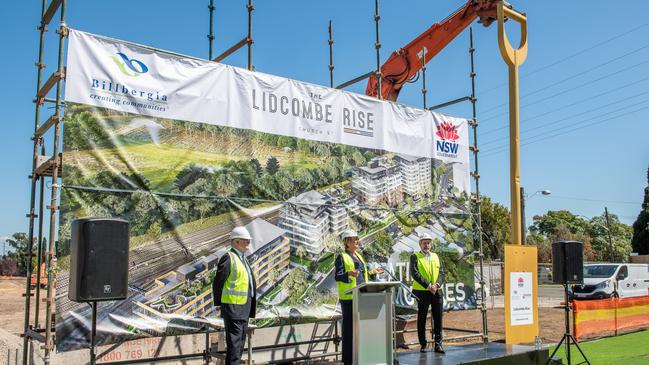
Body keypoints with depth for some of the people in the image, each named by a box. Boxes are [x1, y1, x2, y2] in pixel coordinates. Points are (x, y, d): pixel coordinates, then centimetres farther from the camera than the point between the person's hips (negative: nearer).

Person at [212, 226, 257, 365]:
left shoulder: (242, 259, 15)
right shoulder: (228, 258, -13)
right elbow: (218, 283, -12)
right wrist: (218, 304, -6)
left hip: (244, 309, 9)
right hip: (233, 309, -9)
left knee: (240, 343, 15)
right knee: (234, 344, -9)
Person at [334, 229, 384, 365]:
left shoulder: (359, 256, 17)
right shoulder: (342, 257, -7)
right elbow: (337, 277, -15)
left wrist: (372, 272, 20)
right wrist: (349, 274, -32)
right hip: (349, 297, -7)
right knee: (349, 326, -3)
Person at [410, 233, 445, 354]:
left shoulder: (436, 256, 14)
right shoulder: (415, 257, 0)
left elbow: (441, 273, 8)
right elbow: (415, 273, -12)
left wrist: (437, 285, -11)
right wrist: (428, 286, -18)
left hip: (437, 291, 4)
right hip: (422, 292, -4)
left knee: (438, 319, 3)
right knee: (422, 319, 4)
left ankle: (438, 344, 10)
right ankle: (423, 345, 13)